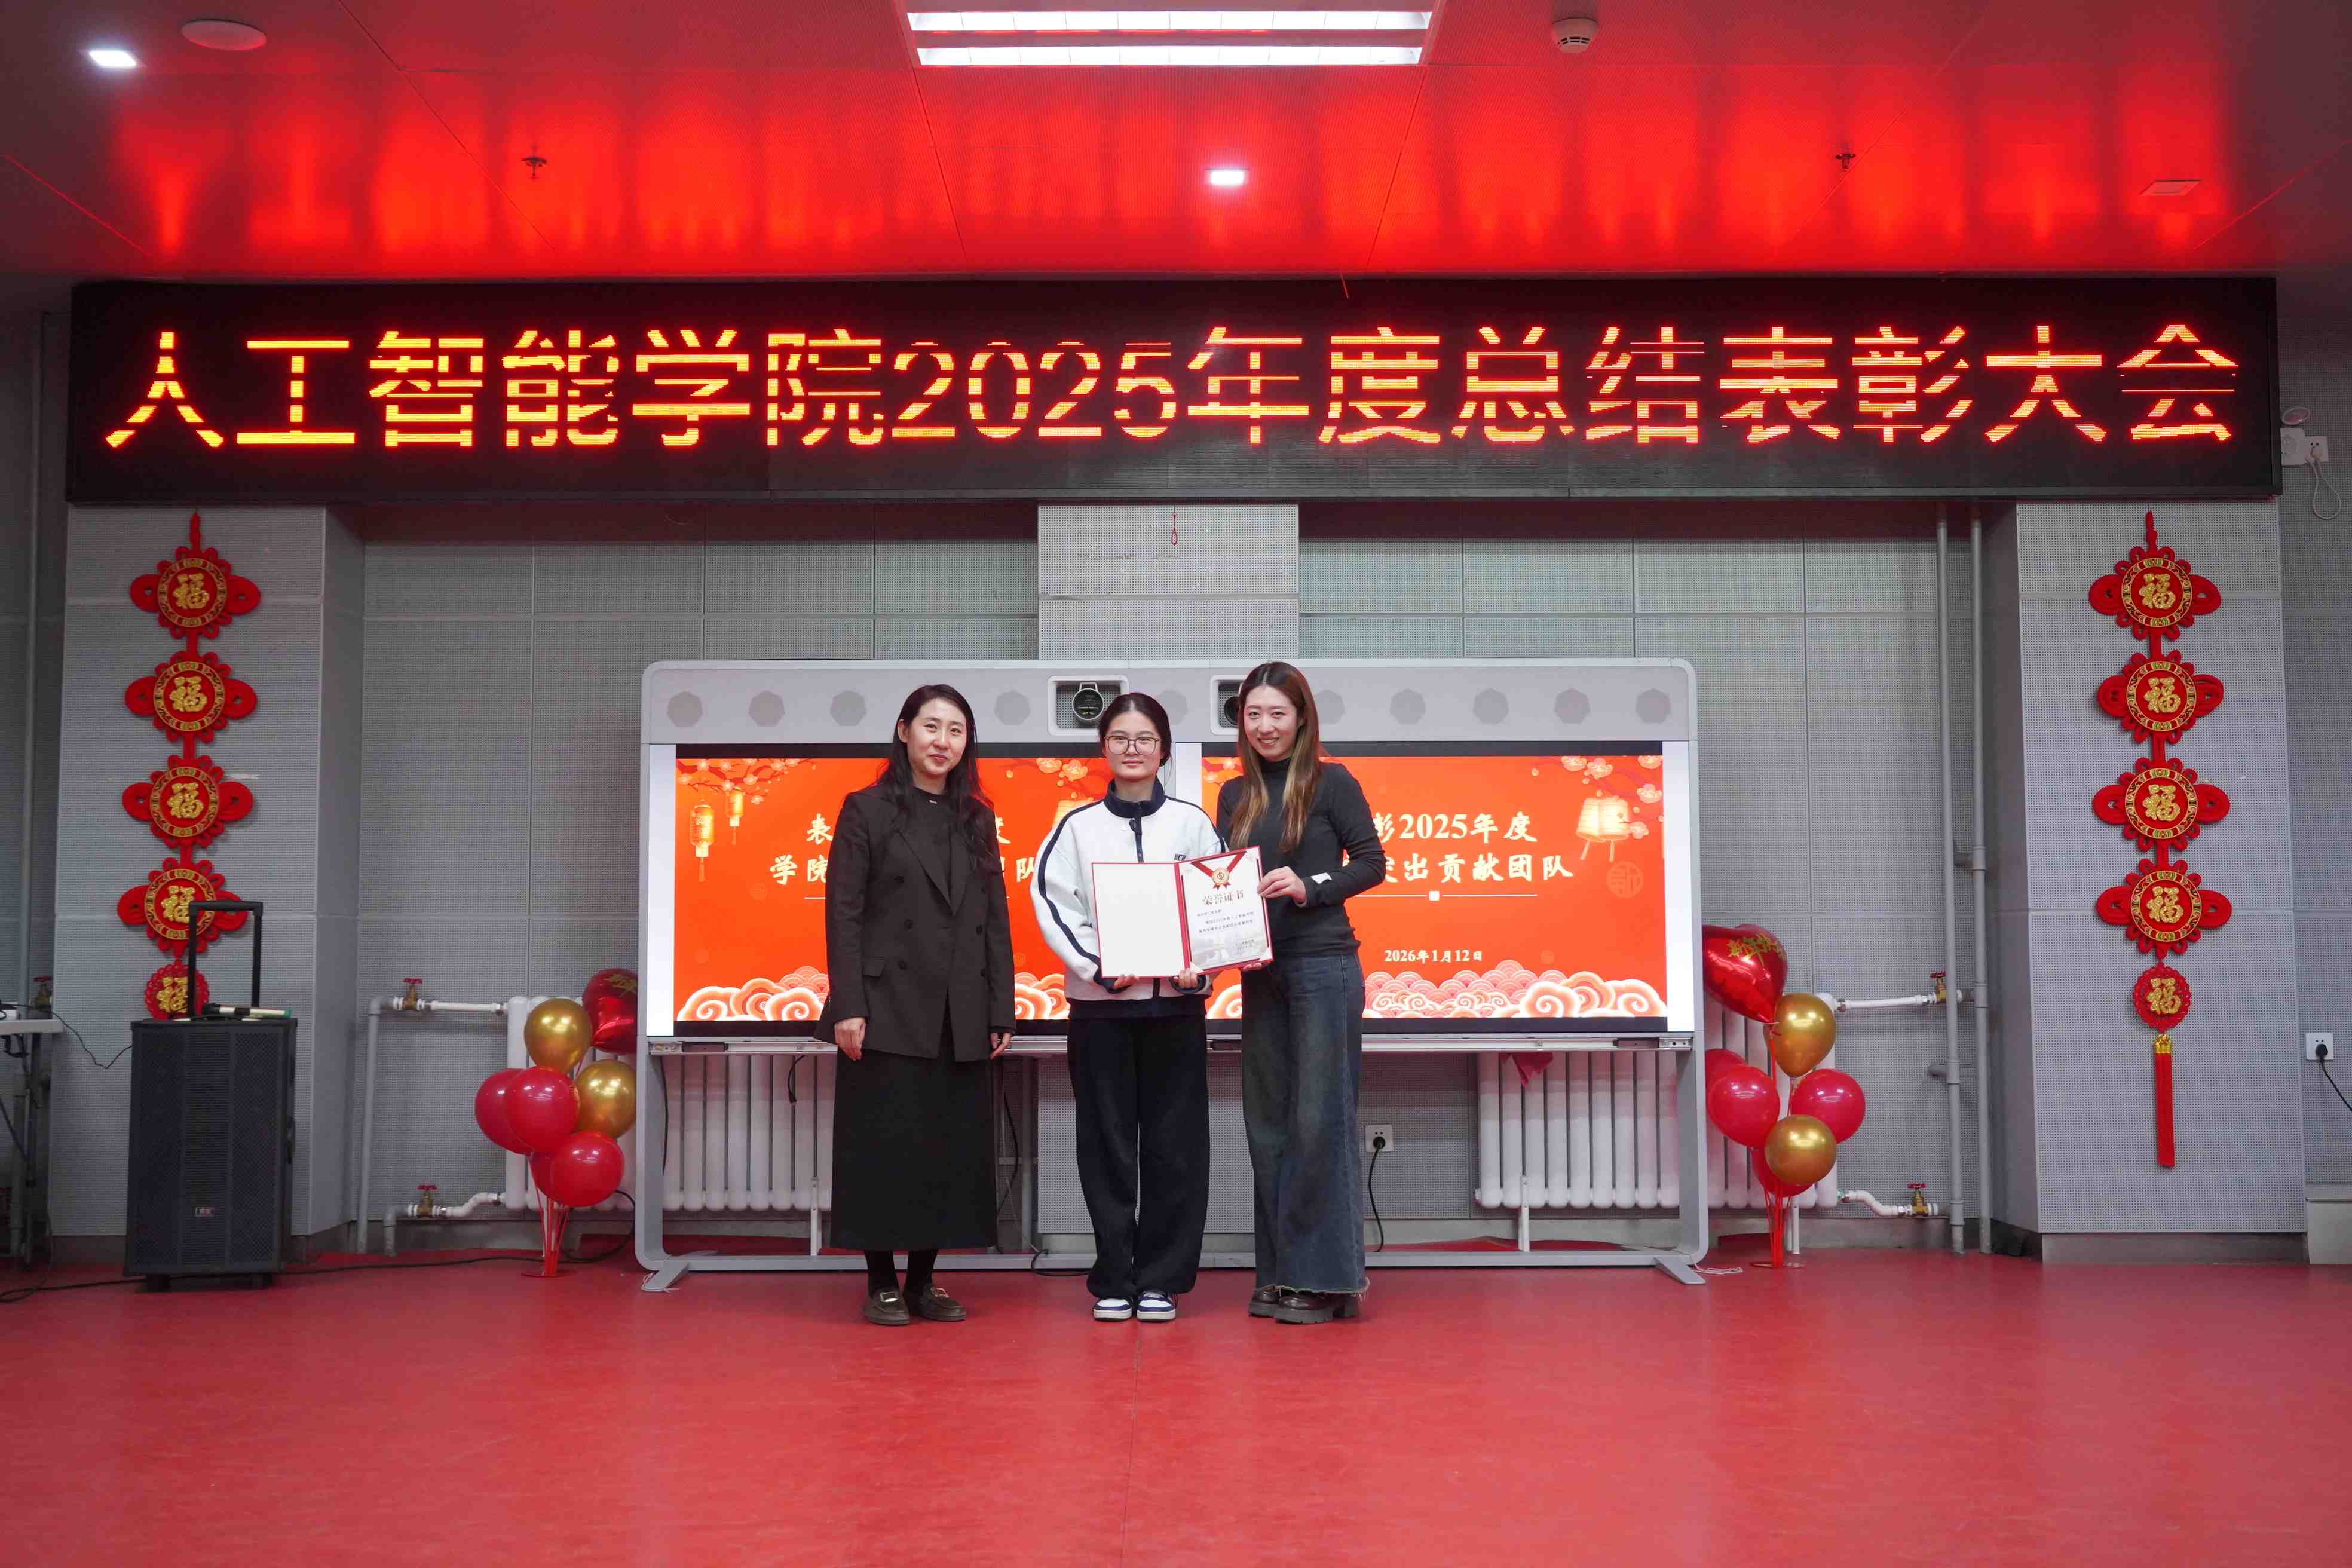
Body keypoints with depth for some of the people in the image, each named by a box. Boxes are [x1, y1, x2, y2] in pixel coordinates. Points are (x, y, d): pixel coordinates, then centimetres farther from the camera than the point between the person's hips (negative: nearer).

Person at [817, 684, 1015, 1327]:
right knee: (886, 1145, -1)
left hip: (960, 1017, 4)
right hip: (889, 1009, -4)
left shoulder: (976, 819, 13)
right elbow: (843, 913, -5)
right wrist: (848, 1007, -13)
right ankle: (881, 1283, 10)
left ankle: (923, 1280, 16)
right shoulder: (867, 810, 0)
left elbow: (996, 919, 12)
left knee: (953, 1146, 5)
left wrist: (1001, 1011, 5)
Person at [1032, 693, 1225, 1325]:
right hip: (1099, 1002, 0)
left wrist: (1197, 965, -11)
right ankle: (1114, 1279, 11)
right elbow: (1053, 905, 0)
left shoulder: (1192, 822, 7)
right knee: (1107, 1143, 3)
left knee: (1174, 1143, 2)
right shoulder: (1078, 826, 6)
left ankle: (1162, 1279, 11)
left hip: (1176, 1000, 0)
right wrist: (1098, 967, -14)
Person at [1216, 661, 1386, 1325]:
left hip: (1324, 966, -6)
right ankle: (1280, 1273, 16)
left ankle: (1326, 1277, 1)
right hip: (1260, 970, 6)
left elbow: (1372, 864, -4)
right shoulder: (1236, 794, 13)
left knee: (1319, 1120, -5)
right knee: (1268, 1121, 8)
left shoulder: (1331, 783, -2)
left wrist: (1309, 886, -17)